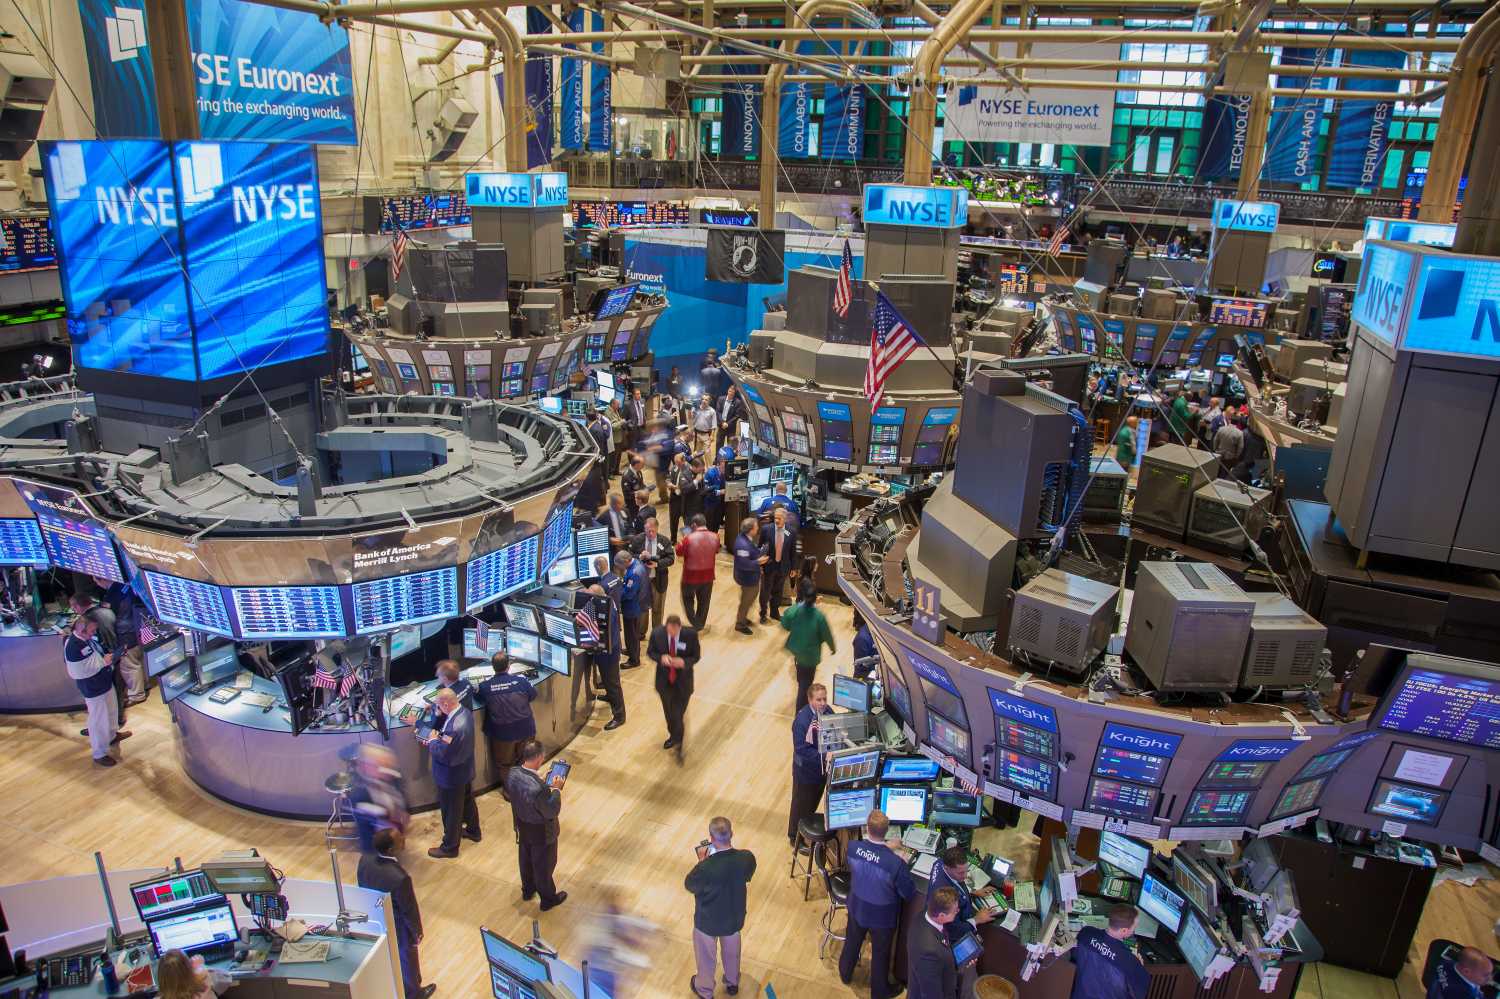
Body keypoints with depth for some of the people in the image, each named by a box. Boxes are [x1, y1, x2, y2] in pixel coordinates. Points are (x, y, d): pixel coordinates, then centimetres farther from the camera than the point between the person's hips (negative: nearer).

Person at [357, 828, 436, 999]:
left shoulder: (365, 860, -25)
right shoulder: (400, 878, -43)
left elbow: (362, 887, -3)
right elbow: (409, 910, -25)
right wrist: (417, 931, -5)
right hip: (398, 928, -5)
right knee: (406, 960, 24)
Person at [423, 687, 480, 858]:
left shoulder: (455, 727, -40)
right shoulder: (464, 712, -9)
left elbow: (441, 753, -29)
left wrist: (432, 740, -13)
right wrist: (438, 737, -9)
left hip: (452, 776, -9)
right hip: (465, 770, 9)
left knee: (451, 812, 12)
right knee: (468, 801, 29)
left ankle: (449, 847, 32)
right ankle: (473, 831, 50)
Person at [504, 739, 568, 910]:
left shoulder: (513, 773, -20)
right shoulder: (539, 789, -42)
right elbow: (552, 811, -28)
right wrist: (556, 789, -16)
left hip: (522, 827, 6)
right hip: (541, 832, -6)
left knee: (526, 859, 30)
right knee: (544, 865, 19)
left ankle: (527, 890, 54)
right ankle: (548, 899, 42)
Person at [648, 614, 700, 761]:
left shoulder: (690, 635, -18)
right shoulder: (657, 634, -15)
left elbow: (696, 656, -6)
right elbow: (650, 652, -1)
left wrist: (684, 662, -27)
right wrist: (661, 657, -22)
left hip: (683, 681, -2)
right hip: (664, 680, 3)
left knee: (679, 714, -2)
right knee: (668, 712, 20)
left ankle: (678, 745, 13)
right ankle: (673, 737, 45)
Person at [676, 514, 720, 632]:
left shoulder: (689, 538, -24)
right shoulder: (714, 537, -11)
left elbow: (679, 552, -9)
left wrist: (682, 540, 4)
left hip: (691, 576, -4)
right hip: (708, 576, 4)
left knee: (688, 600, 19)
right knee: (704, 602, 21)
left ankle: (696, 627, 15)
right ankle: (701, 625, 36)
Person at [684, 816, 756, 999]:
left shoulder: (705, 868, -39)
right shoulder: (747, 858, -27)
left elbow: (689, 884, -18)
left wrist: (702, 861, -9)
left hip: (708, 920, -3)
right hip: (734, 916, 4)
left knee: (706, 955, 26)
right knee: (731, 950, 32)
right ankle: (732, 983, 56)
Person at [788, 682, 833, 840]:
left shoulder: (827, 711, -12)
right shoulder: (802, 720, -30)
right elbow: (801, 749, -27)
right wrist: (824, 756, -32)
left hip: (823, 767, 6)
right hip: (806, 769, -6)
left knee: (815, 800, 27)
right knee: (802, 804, 14)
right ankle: (795, 837, 36)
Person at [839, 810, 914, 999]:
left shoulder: (853, 847, -26)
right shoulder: (896, 863, -38)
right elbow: (908, 894, -21)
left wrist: (886, 849, 5)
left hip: (857, 908, 3)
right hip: (882, 916, -3)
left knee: (852, 942, 31)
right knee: (880, 953, 24)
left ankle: (845, 973, 57)